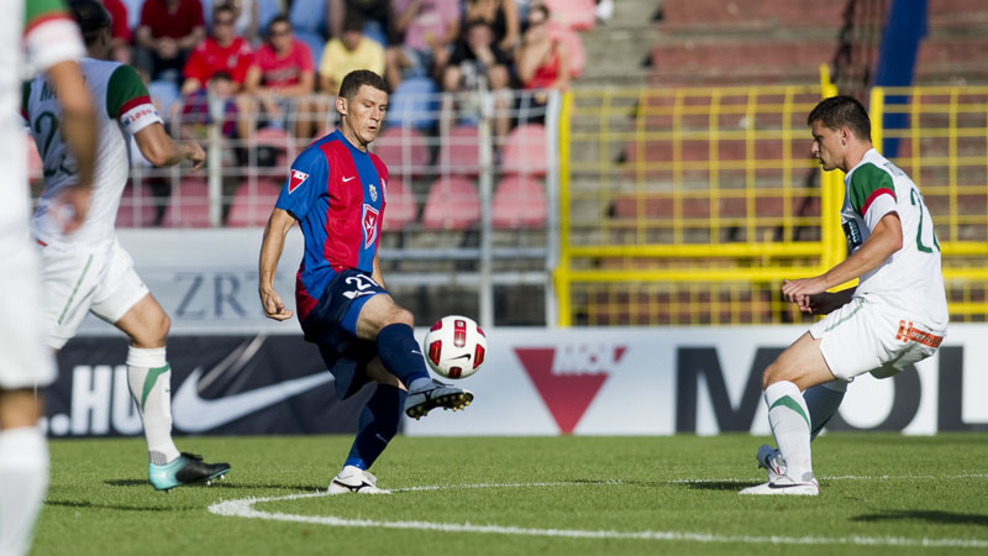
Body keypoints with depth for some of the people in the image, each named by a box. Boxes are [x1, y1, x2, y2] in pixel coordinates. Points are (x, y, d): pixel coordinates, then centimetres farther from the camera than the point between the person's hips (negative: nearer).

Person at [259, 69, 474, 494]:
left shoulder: (376, 170, 26)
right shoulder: (321, 157, 0)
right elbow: (280, 221, -6)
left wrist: (381, 295, 28)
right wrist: (266, 285, -16)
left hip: (356, 291, 9)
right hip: (324, 283, -9)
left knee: (394, 376, -6)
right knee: (397, 317, -35)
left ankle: (353, 474, -2)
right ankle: (422, 385, -65)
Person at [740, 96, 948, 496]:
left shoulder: (867, 174, -4)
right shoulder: (895, 177, 26)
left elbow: (889, 237, -24)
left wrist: (822, 282, -22)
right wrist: (831, 301, 23)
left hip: (887, 315, -10)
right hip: (928, 331, 10)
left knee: (778, 377, -7)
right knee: (832, 366, 37)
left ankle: (796, 475, -17)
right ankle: (789, 457, 42)